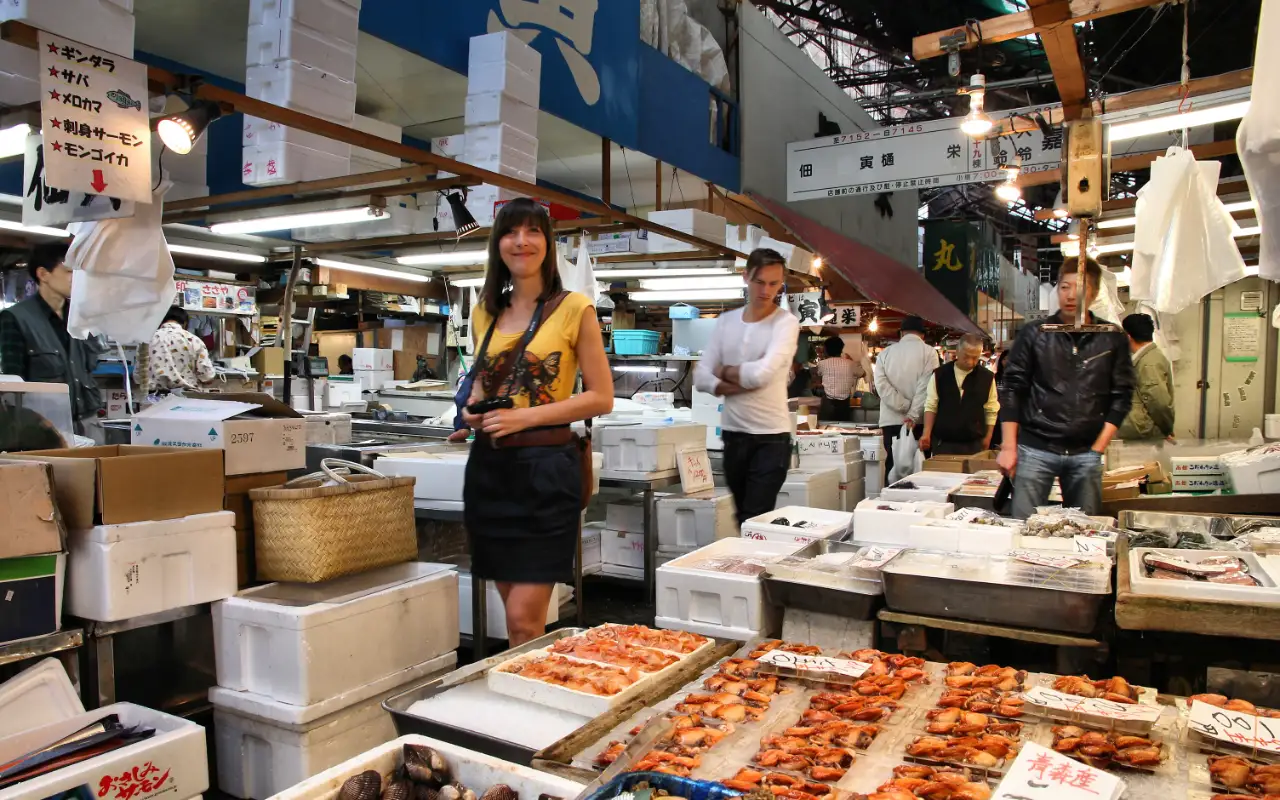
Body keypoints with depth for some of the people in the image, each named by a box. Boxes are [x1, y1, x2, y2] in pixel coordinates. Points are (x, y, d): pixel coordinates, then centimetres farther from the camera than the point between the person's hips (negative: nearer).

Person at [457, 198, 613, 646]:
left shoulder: (574, 309, -4)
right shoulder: (484, 313, 11)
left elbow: (601, 398, -6)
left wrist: (526, 416, -16)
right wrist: (473, 408, 1)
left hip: (545, 466, -5)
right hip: (490, 465, 5)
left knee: (525, 617, -7)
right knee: (514, 610, 13)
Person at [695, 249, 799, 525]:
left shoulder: (786, 323, -8)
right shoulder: (726, 321, 7)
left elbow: (761, 374, -22)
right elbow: (701, 377, 1)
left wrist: (724, 371, -4)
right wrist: (738, 385, -15)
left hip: (771, 437, -5)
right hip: (733, 434, 5)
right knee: (742, 518, 18)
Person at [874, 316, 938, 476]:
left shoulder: (885, 353, 9)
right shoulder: (928, 352, 0)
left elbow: (881, 384, -3)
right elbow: (925, 386, -11)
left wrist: (905, 407, -7)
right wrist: (913, 414, -12)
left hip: (891, 420, 3)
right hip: (917, 421, -3)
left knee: (892, 464, 6)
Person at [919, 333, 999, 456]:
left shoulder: (987, 377, -1)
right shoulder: (940, 374, -2)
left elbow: (991, 411, 7)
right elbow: (931, 406, 1)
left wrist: (987, 438, 5)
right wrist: (927, 434, -8)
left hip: (973, 444, 1)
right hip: (942, 442, 0)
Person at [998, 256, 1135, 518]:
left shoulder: (1113, 340, 5)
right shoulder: (1035, 334, 1)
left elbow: (1122, 395, 7)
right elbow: (1012, 389, 2)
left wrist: (1099, 447, -1)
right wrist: (1008, 447, -3)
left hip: (1086, 454, 2)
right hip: (1035, 449, -1)